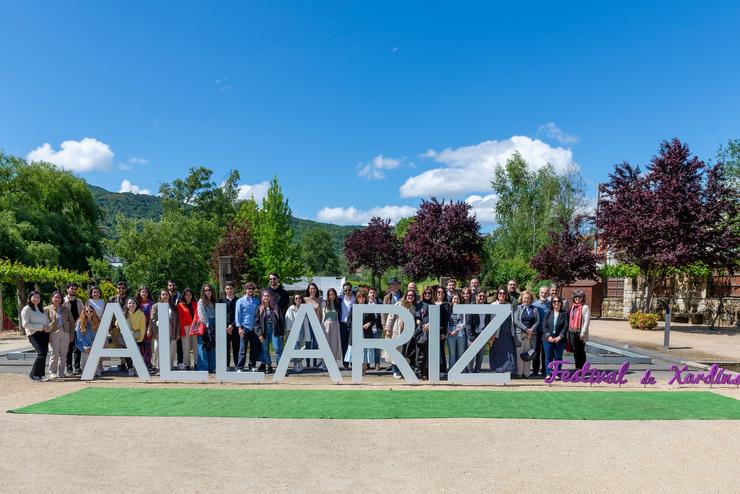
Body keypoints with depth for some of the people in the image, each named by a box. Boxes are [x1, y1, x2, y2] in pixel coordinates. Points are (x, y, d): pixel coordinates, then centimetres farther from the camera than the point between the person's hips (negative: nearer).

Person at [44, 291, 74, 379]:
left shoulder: (65, 309, 13)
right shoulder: (47, 309, 4)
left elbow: (71, 321, 14)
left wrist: (72, 334, 7)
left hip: (65, 333, 3)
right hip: (54, 333, -3)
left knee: (63, 354, 5)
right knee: (55, 354, -6)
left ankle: (61, 372, 13)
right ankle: (52, 372, 3)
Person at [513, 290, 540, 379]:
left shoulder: (534, 309, 13)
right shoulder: (518, 308, 6)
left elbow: (537, 321, 6)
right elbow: (516, 321, -3)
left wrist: (531, 330, -9)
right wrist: (526, 329, -12)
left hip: (531, 334, 2)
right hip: (520, 333, -2)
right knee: (520, 353, -4)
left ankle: (526, 373, 5)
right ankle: (520, 373, 1)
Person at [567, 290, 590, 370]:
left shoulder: (585, 307, -6)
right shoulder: (572, 307, 13)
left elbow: (587, 321, -12)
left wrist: (582, 333, -16)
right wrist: (568, 330, 9)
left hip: (580, 333, -6)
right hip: (572, 332, 6)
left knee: (581, 351, 2)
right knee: (575, 351, 10)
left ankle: (582, 368, 10)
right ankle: (577, 367, 19)